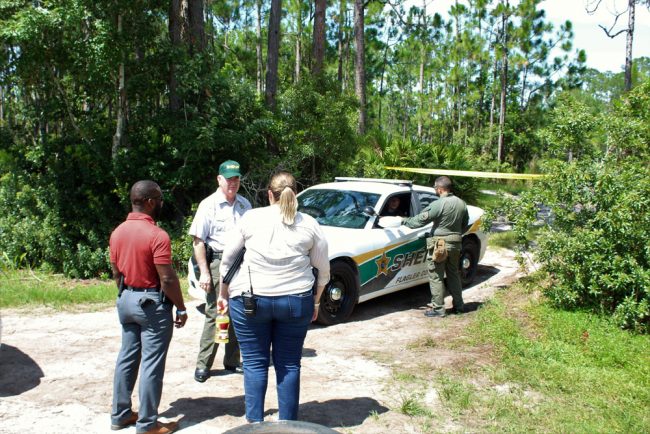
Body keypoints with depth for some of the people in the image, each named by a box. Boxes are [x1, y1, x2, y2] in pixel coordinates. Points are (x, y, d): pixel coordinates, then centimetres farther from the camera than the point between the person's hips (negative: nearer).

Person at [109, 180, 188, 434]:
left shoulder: (118, 232, 4)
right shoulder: (157, 235, -20)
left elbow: (116, 273, 11)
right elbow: (167, 279, -19)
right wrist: (181, 308, -9)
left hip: (126, 299, 8)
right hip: (152, 303, -8)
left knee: (127, 357, 16)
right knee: (152, 364, 1)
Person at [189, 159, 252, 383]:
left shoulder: (245, 205, 12)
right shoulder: (209, 205, -4)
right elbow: (198, 241, -7)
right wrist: (204, 272, -13)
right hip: (218, 262, -5)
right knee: (214, 314, -5)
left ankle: (232, 362, 22)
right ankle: (203, 365, 5)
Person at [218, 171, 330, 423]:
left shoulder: (251, 218, 1)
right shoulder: (309, 224, 3)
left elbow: (228, 258, 6)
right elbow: (323, 269, 7)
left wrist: (223, 293, 16)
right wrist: (316, 300, 18)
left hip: (250, 299, -1)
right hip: (296, 302, 1)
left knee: (255, 363, 9)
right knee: (289, 364, 10)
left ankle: (254, 421, 13)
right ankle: (288, 423, 17)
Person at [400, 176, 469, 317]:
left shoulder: (438, 204, -17)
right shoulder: (461, 203, 7)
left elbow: (421, 219, -13)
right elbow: (465, 225, 16)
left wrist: (404, 221, 1)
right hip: (456, 243, 7)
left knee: (436, 277, 0)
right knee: (454, 274, 18)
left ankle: (438, 308, 1)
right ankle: (458, 305, 23)